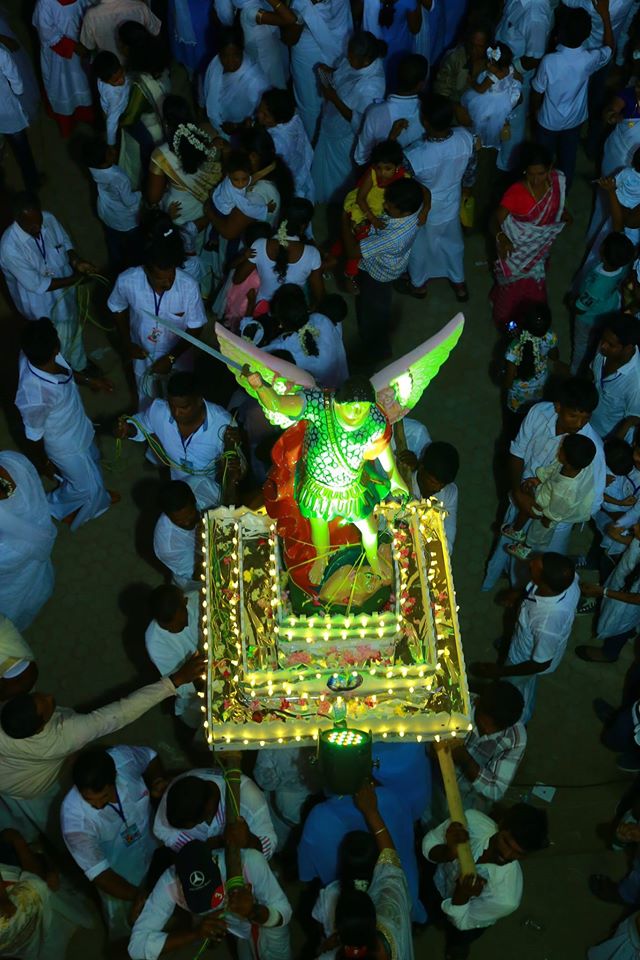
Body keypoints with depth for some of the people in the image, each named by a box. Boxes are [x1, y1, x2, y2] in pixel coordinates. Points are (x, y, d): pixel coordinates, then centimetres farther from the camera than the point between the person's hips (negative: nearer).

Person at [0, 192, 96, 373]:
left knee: (73, 330, 30)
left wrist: (76, 261, -20)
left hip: (66, 291, 6)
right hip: (43, 304, -6)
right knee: (59, 342, 18)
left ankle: (79, 365, 58)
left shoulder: (48, 219, -19)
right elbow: (37, 285, -29)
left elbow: (65, 242, 0)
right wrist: (74, 279, -24)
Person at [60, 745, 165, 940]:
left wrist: (156, 781, -26)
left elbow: (151, 757, -8)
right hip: (118, 878, -3)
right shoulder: (74, 819, -41)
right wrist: (136, 895, -41)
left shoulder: (124, 758, -34)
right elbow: (98, 872, -30)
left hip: (155, 848, 3)